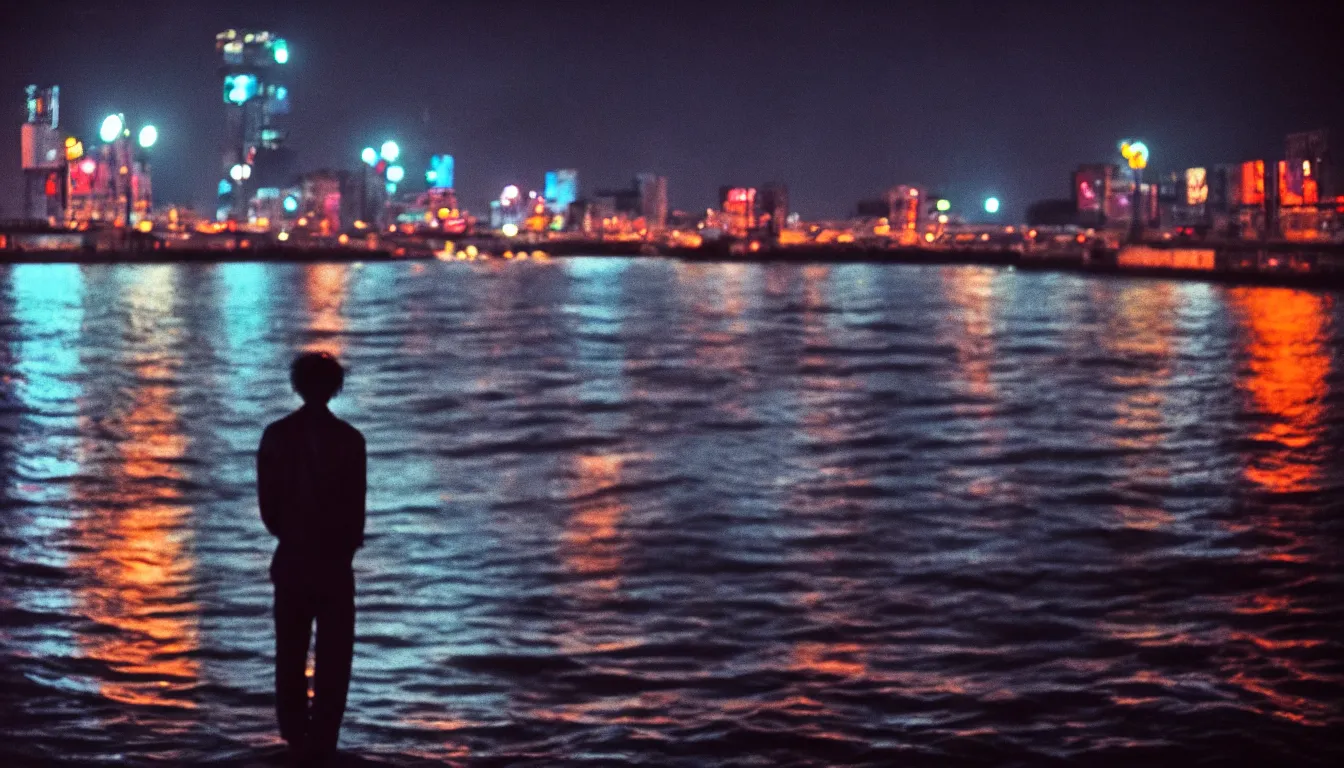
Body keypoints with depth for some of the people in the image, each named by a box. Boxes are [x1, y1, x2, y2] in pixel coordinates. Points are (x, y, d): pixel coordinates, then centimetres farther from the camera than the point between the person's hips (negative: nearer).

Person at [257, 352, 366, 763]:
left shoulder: (276, 435, -5)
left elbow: (267, 501, -2)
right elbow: (356, 506, -8)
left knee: (291, 651, 15)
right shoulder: (349, 439, -12)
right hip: (335, 559, -2)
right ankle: (322, 738, 2)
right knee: (333, 653, 6)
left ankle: (295, 735, 19)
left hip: (292, 558, 3)